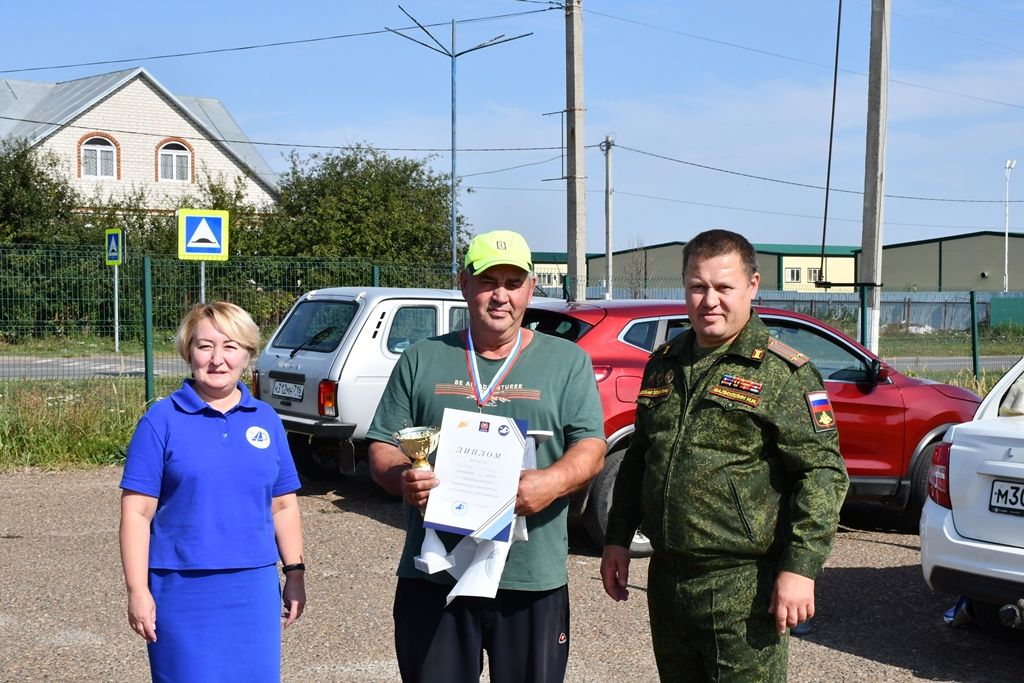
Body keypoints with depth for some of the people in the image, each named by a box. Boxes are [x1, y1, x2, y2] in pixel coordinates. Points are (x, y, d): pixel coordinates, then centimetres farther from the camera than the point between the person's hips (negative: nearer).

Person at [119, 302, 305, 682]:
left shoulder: (266, 421, 8)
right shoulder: (162, 420, -3)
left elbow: (284, 508, 13)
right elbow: (137, 513, -5)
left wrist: (295, 573, 9)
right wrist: (137, 591, -9)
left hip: (254, 589, 3)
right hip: (183, 592, -3)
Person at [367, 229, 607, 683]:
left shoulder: (567, 362, 7)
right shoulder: (422, 360, 11)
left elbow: (591, 449, -1)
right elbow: (382, 449, 9)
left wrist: (553, 481, -23)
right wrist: (401, 478, -15)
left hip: (533, 579, -1)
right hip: (433, 577, 1)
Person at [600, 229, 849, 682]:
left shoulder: (783, 373, -8)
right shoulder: (664, 364, 12)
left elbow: (822, 472, -12)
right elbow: (637, 459, 21)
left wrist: (800, 568, -18)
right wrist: (617, 539, 17)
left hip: (742, 585, -6)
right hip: (666, 577, 6)